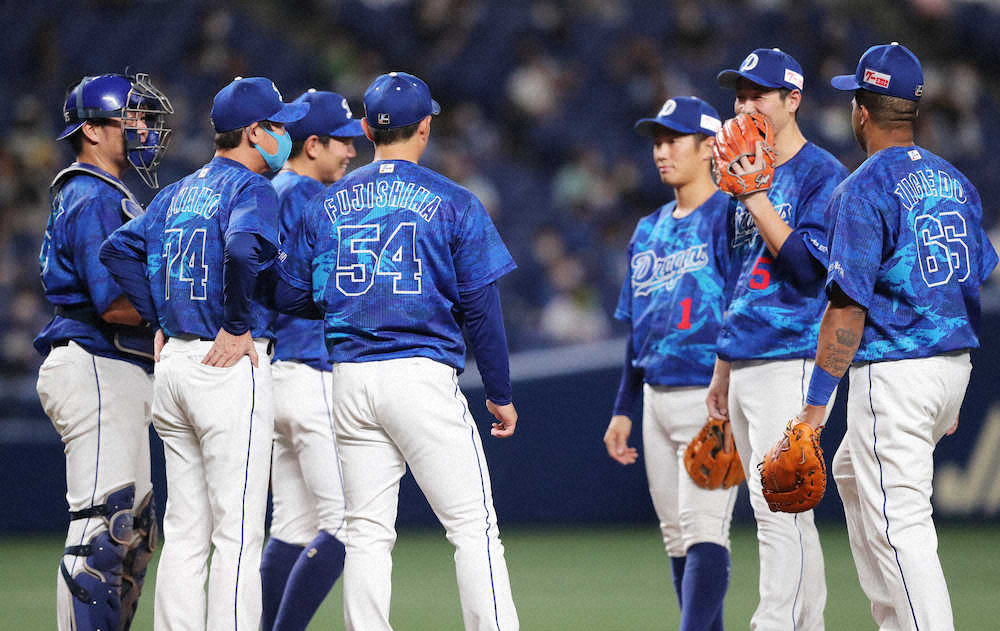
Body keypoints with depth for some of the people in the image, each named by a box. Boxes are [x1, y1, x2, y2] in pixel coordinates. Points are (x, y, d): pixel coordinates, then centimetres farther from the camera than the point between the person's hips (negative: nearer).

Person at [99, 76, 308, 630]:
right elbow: (242, 249, -28)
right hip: (231, 369, -8)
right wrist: (237, 326, -18)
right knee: (237, 535, -7)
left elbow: (117, 250, 14)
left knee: (184, 534, 10)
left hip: (174, 360, 8)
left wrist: (160, 320, 12)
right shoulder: (251, 188, -8)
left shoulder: (178, 192, 16)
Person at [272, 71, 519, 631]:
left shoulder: (326, 205, 10)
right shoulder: (453, 203, -1)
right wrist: (501, 394, 5)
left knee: (368, 533, 6)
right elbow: (481, 309, -4)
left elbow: (290, 298, 12)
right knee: (474, 526, -3)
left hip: (351, 377, 4)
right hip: (424, 374, -4)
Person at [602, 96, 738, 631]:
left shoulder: (727, 218, -7)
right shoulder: (649, 232, 17)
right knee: (678, 540, 9)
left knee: (703, 532, -14)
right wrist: (623, 409, 18)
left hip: (711, 398, -8)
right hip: (657, 399, 8)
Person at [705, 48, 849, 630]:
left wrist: (756, 200, -19)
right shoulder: (751, 173, 18)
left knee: (776, 501, -15)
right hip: (744, 364, 9)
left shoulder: (823, 174, -7)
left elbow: (808, 267, -18)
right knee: (784, 510, 9)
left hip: (792, 360, -9)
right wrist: (723, 368, 21)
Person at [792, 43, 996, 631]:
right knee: (852, 472, 28)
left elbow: (849, 307, -17)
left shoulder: (864, 189, -12)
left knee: (899, 525, -9)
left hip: (892, 371, -9)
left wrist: (817, 401, -14)